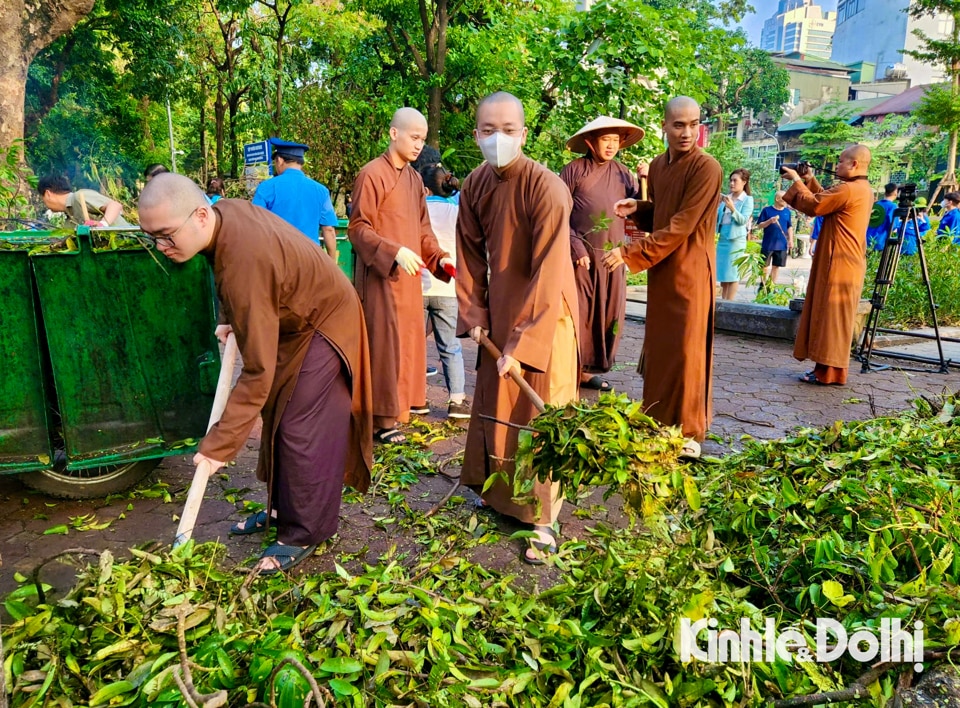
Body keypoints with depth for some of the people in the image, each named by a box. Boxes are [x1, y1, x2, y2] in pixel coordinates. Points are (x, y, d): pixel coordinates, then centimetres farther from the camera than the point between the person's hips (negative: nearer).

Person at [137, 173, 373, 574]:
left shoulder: (243, 263, -38)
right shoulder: (227, 210, -12)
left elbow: (258, 370, -35)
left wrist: (219, 445, -32)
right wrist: (237, 323, 4)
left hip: (322, 329, -10)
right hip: (291, 320, 10)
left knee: (301, 432, -8)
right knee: (276, 418, 16)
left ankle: (304, 534, 7)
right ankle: (282, 507, 31)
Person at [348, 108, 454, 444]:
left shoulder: (414, 178, 14)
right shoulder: (372, 174, -10)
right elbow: (357, 228, -14)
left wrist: (439, 257, 3)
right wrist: (395, 252, -25)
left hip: (409, 274, 8)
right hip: (380, 275, -7)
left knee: (411, 337, 12)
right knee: (385, 341, -4)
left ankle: (407, 398, 26)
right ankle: (383, 418, 4)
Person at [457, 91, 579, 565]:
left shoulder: (546, 189, -23)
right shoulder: (475, 185, -2)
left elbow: (548, 274, -26)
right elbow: (470, 253, 5)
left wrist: (523, 343, -28)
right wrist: (473, 314, -3)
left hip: (545, 313, -6)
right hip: (499, 308, 7)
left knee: (539, 413, -2)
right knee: (493, 404, 16)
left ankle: (543, 520, 11)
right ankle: (499, 492, 38)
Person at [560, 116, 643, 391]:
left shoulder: (623, 174, 11)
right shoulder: (574, 170, -1)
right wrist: (575, 247, -12)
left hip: (612, 256, 5)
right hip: (581, 254, -5)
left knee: (609, 314, 7)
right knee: (577, 313, -3)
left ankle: (589, 370, 19)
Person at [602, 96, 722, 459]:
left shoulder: (707, 168, -15)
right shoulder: (657, 166, 9)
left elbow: (680, 227, -20)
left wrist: (629, 254, -20)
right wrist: (636, 209, -1)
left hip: (690, 272, -7)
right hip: (660, 270, 7)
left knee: (686, 352, -1)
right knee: (657, 348, 11)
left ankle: (688, 432, 13)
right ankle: (659, 422, 25)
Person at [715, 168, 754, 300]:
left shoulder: (747, 200, -2)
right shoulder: (726, 198, 12)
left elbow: (743, 220, -12)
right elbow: (716, 218, 9)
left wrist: (732, 208, -26)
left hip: (736, 239, -6)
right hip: (722, 237, 6)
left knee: (732, 272, -5)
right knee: (722, 271, 9)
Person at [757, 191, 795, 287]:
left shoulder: (787, 211, 8)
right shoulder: (766, 210, -4)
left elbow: (789, 227, 15)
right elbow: (760, 225, -3)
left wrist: (791, 240, 6)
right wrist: (770, 221, -20)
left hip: (781, 245, 3)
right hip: (768, 244, -3)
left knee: (776, 265, 9)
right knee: (765, 265, 4)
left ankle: (772, 285, 19)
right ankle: (763, 284, 18)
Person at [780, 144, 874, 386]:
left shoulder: (848, 189, -17)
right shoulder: (864, 190, 16)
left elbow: (813, 205, -14)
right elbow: (827, 201, 22)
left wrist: (797, 181, -2)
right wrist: (810, 181, 16)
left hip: (838, 265, -10)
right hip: (848, 264, 10)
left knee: (830, 317, -6)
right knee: (835, 318, 12)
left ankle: (828, 372, -3)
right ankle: (831, 369, 17)